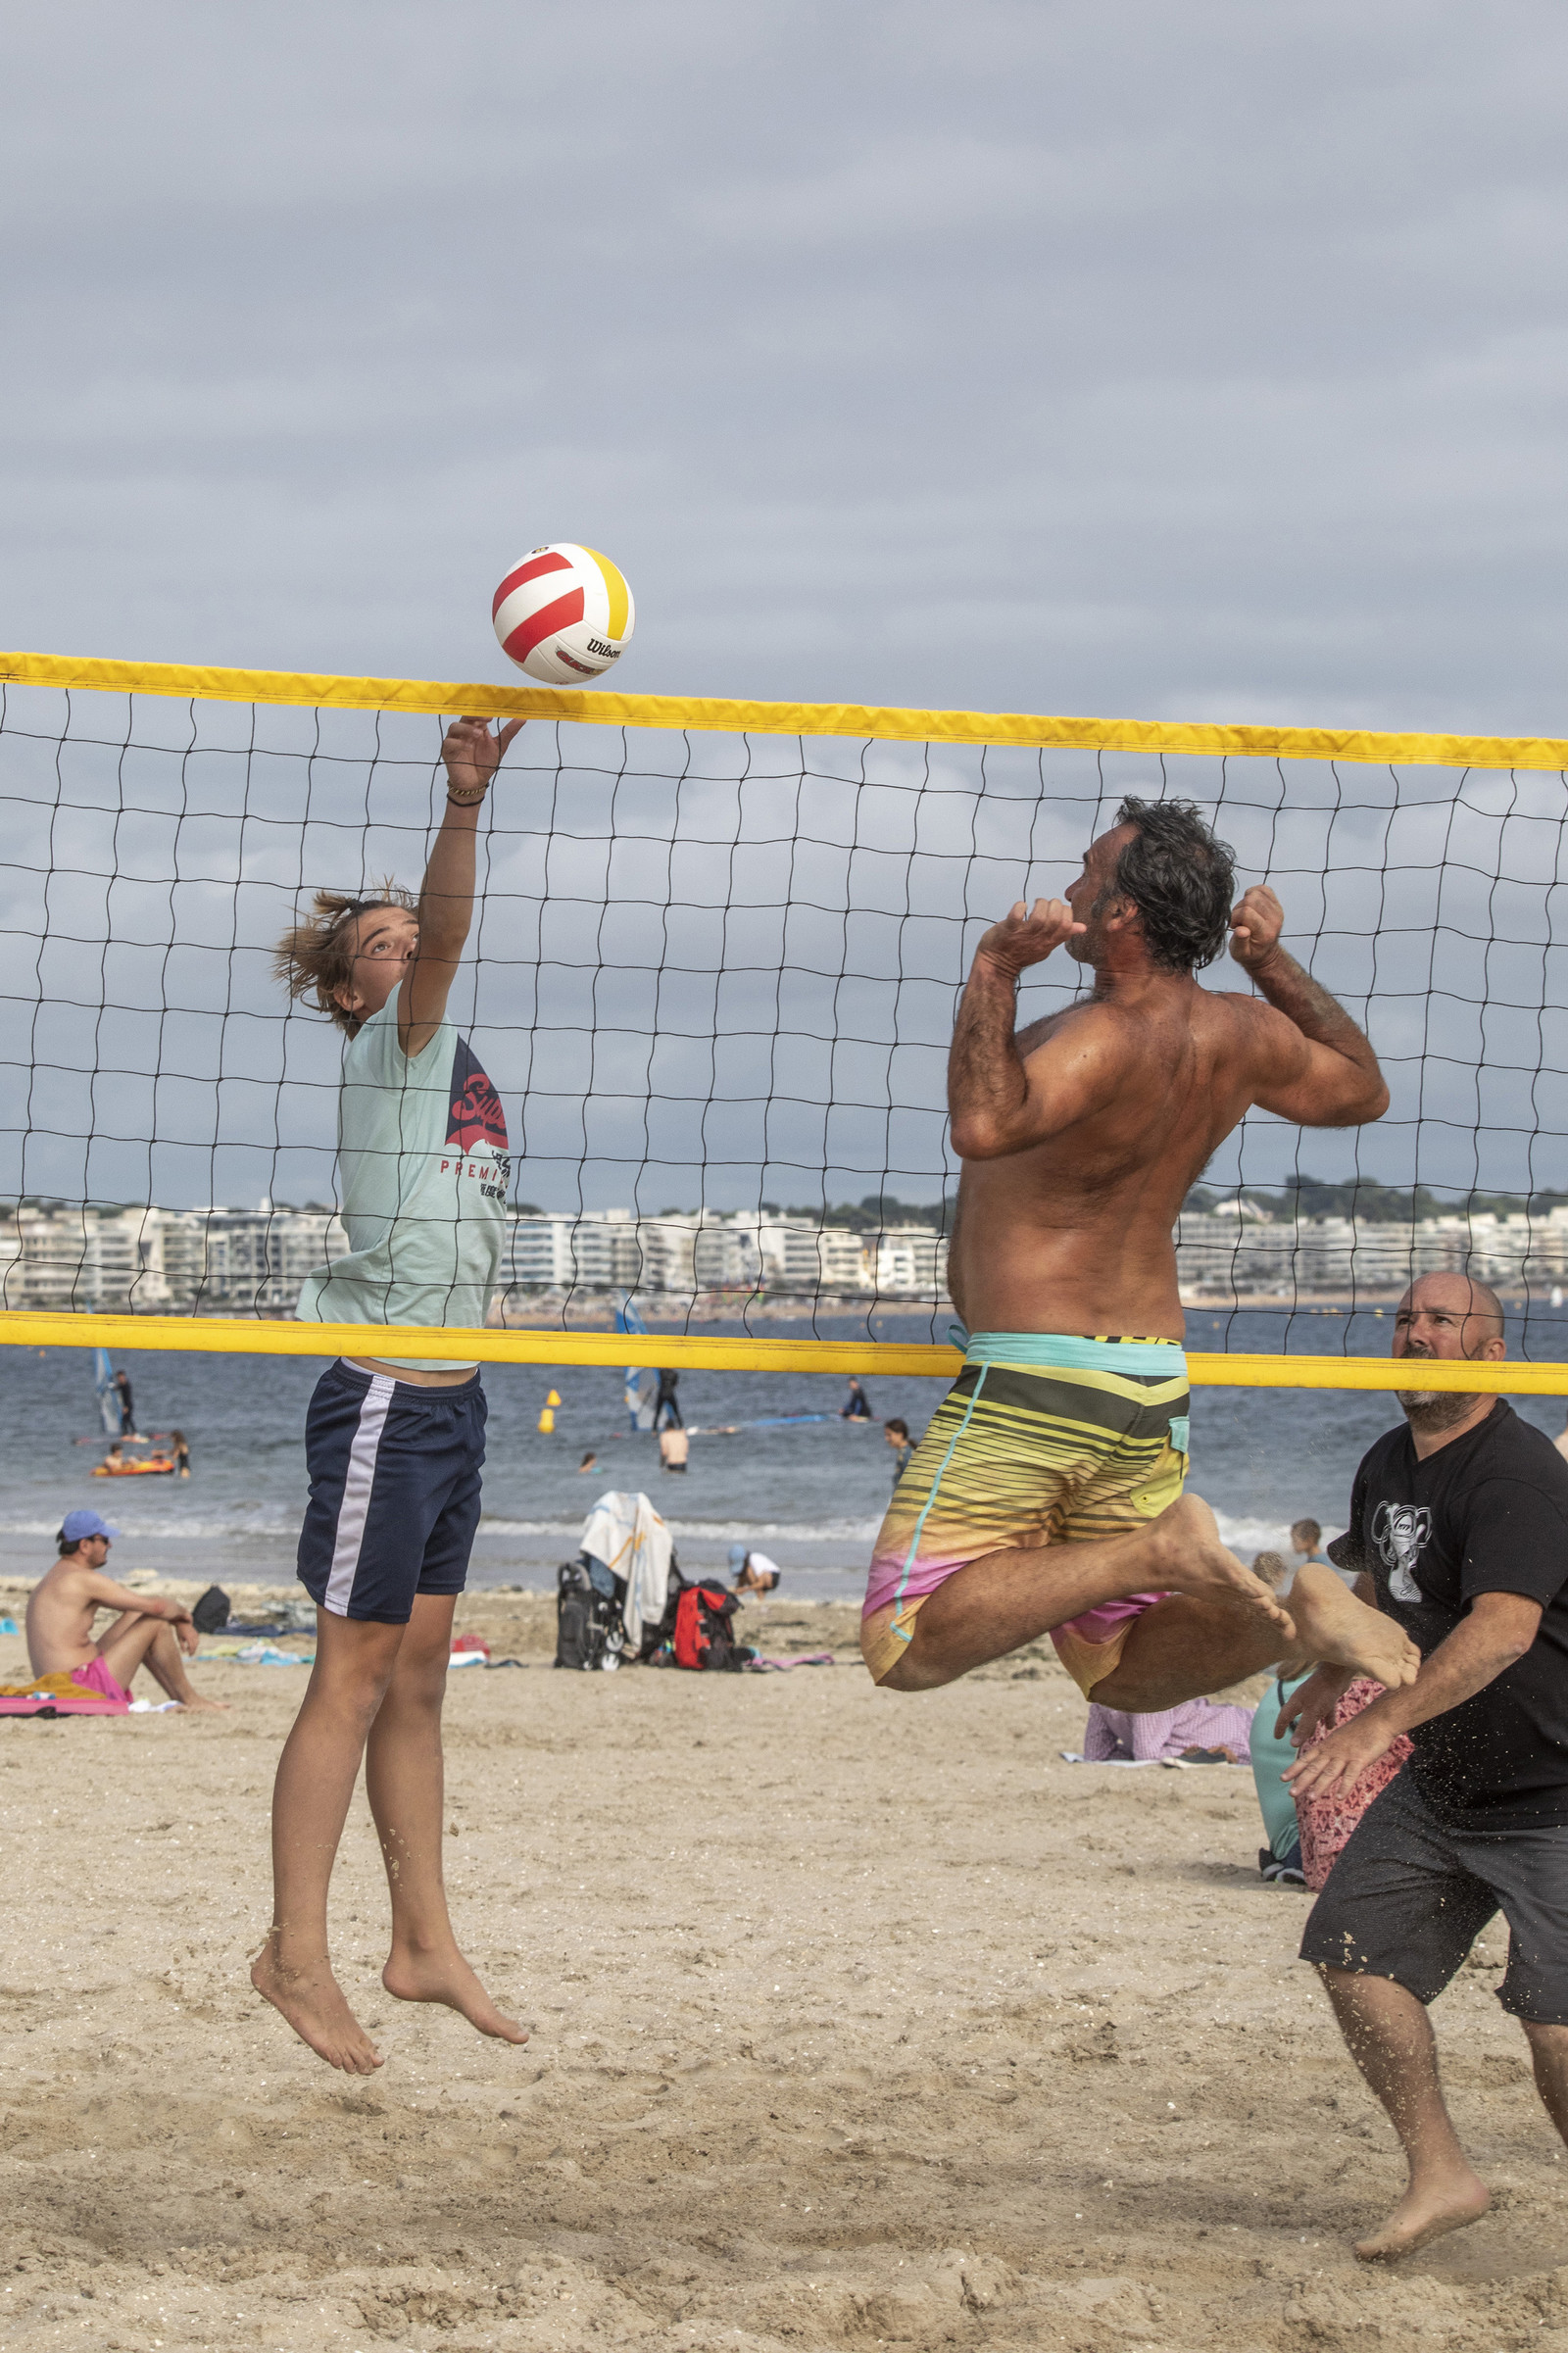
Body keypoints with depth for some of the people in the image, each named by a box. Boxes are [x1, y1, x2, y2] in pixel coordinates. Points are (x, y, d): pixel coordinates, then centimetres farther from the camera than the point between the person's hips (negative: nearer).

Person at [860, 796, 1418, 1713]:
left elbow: (986, 1126, -43)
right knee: (1121, 1668, 18)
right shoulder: (1239, 1035, 2)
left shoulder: (1106, 1040, -22)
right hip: (1157, 1381, 8)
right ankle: (1296, 1611, -9)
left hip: (1031, 1379, -8)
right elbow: (1364, 1089, 23)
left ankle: (1158, 1551, -18)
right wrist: (1274, 964, 21)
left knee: (908, 1650, -8)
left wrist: (995, 969, -36)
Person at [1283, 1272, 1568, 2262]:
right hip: (1438, 1785, 8)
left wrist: (1383, 1721, -45)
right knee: (1354, 1955, -1)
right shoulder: (1387, 1466, 6)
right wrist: (1335, 1673, 36)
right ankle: (1442, 2176, 11)